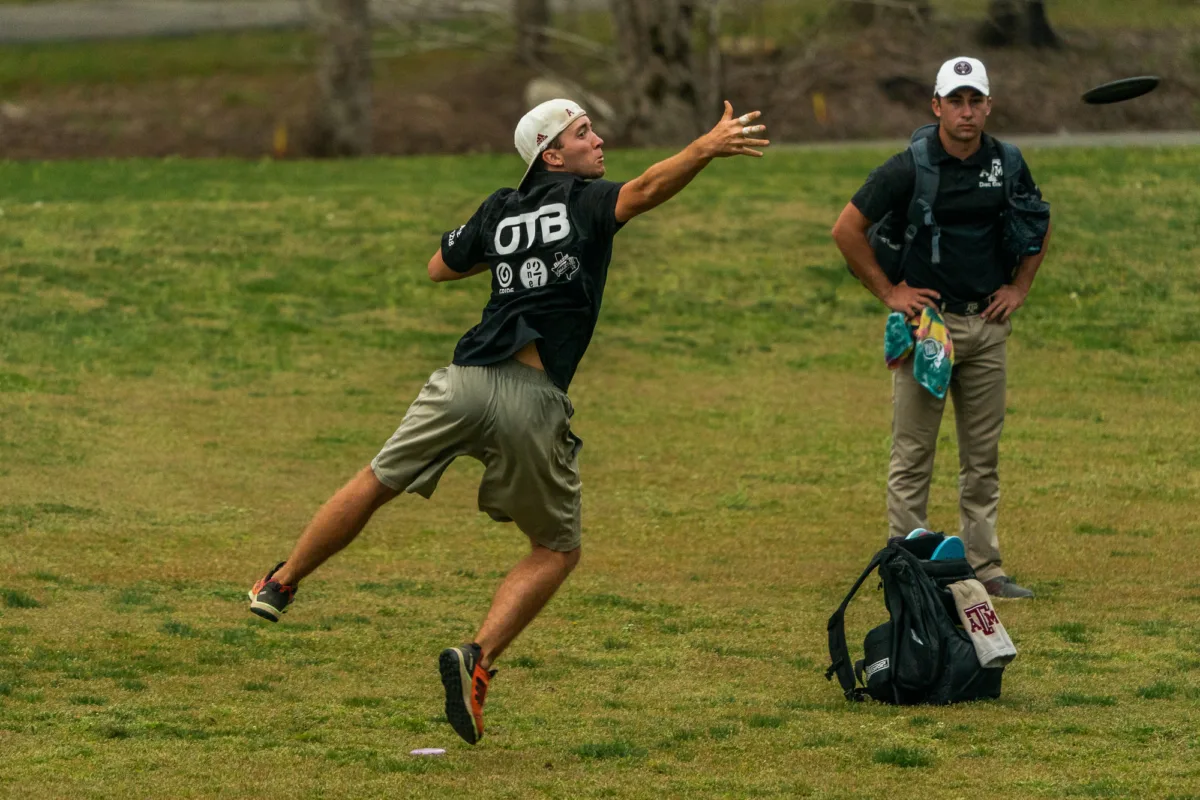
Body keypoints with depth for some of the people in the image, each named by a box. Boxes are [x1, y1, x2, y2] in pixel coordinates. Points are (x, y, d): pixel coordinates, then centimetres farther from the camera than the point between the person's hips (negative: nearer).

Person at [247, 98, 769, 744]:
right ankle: (479, 658, -8)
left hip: (467, 379, 4)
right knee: (557, 550, 10)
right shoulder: (585, 201, 2)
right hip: (533, 401, -4)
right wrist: (707, 148, -31)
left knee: (377, 484, 23)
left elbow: (440, 267, 30)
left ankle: (279, 586, 32)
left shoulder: (501, 212, 16)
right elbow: (644, 191, -20)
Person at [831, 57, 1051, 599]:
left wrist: (1019, 287, 11)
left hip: (988, 324, 4)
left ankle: (984, 567, 13)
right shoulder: (909, 168, -10)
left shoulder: (1006, 164, 4)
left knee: (983, 455, 8)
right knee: (913, 454, -2)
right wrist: (888, 292, -6)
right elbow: (848, 229, -6)